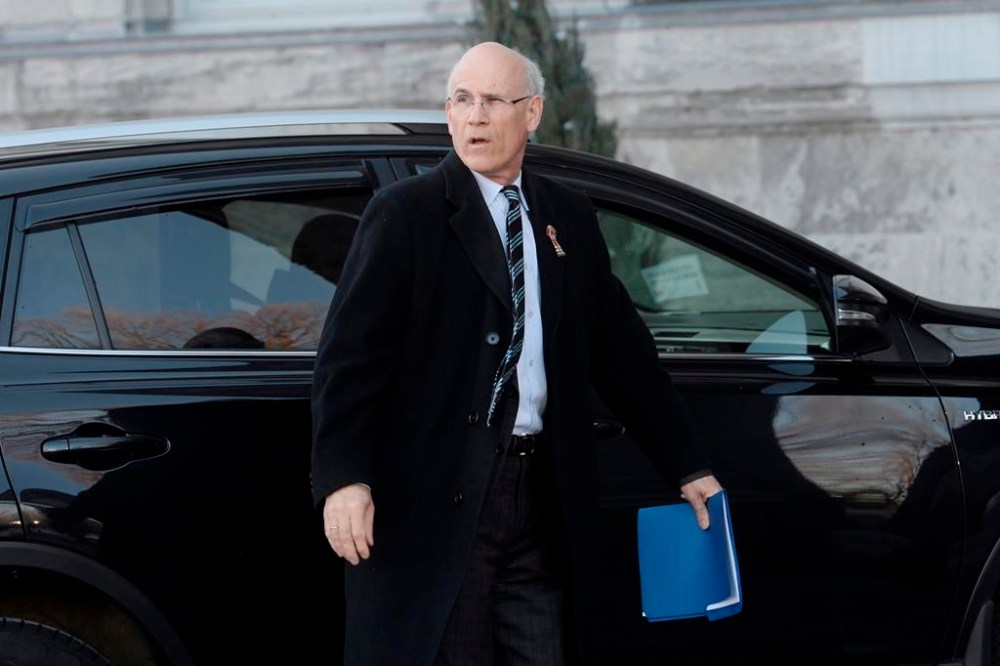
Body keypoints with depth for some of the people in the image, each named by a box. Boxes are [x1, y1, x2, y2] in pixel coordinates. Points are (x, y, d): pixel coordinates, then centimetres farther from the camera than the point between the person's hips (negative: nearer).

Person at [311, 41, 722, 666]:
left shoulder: (569, 218, 14)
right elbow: (351, 353, -7)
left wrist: (689, 468, 18)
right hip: (438, 497, -4)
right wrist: (344, 478, -18)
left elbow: (622, 351, 19)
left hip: (542, 495, 4)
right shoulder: (404, 214, 0)